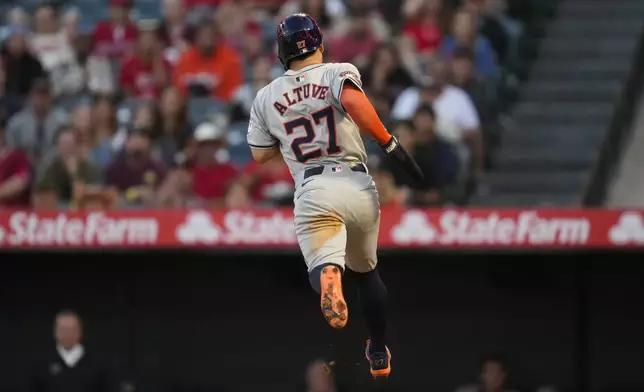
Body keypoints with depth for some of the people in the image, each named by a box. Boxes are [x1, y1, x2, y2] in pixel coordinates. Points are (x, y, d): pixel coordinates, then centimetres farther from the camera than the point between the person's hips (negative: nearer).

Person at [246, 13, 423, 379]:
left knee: (323, 264, -15)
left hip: (313, 193, -1)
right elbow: (353, 100, -22)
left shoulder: (266, 97, 10)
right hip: (358, 187, 1)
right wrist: (390, 143, -21)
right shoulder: (339, 73, 1)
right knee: (367, 270, 23)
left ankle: (328, 276, -54)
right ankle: (379, 355, 33)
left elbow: (260, 154, 18)